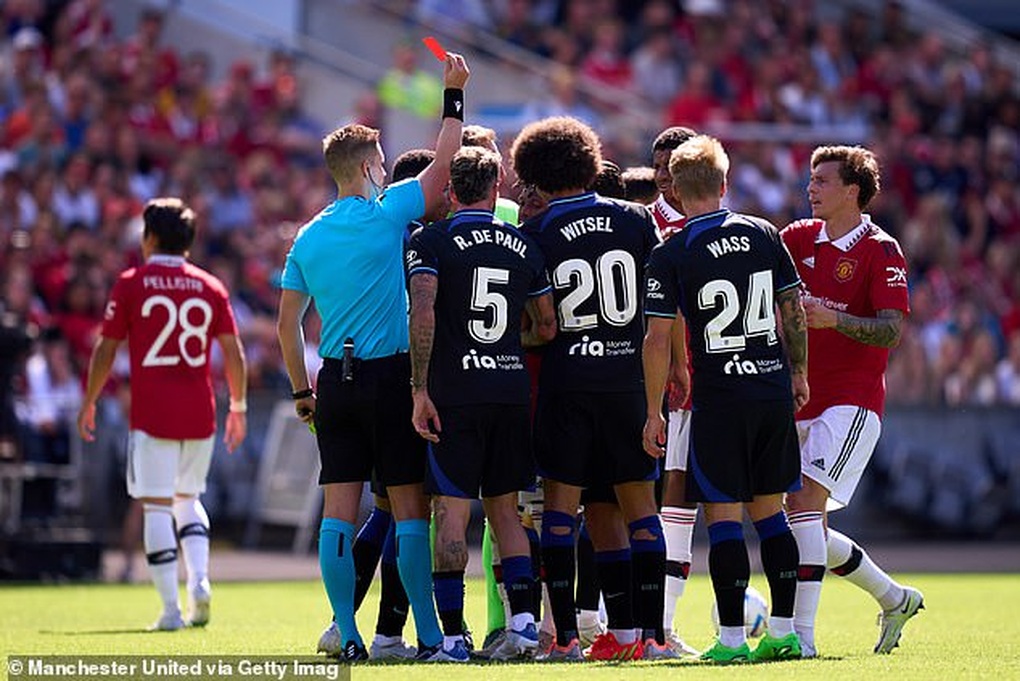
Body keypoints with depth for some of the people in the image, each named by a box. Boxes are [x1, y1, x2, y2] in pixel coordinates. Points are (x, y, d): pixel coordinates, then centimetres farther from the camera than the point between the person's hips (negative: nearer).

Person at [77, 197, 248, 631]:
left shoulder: (131, 284, -1)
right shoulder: (210, 287, 6)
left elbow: (106, 350, 0)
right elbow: (233, 353, 6)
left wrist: (89, 403, 11)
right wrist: (238, 407, 17)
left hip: (152, 413, -3)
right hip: (200, 414, 4)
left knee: (156, 506, -1)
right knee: (187, 499, 20)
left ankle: (171, 608, -7)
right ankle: (199, 581, -2)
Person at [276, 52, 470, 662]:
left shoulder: (308, 237, 9)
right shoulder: (386, 215, -6)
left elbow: (288, 323, 10)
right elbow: (444, 166, -1)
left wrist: (302, 391, 18)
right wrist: (453, 95, 7)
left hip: (335, 382, 5)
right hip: (389, 376, -5)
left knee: (339, 511, 3)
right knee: (410, 508, -2)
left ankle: (348, 635, 0)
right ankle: (430, 637, -2)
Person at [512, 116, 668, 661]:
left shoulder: (534, 234, -3)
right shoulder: (634, 219, 5)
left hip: (566, 381, -2)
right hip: (629, 376, 2)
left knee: (561, 503, 2)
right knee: (638, 501, 8)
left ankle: (566, 635, -3)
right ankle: (648, 631, 5)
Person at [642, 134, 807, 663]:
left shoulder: (671, 255, -8)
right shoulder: (764, 235, 4)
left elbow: (658, 341, -9)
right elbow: (794, 312, 8)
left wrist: (653, 412, -3)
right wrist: (798, 372, 21)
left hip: (720, 399, -4)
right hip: (775, 390, 4)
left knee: (724, 513, -1)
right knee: (768, 509, 12)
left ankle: (732, 636, -3)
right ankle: (783, 630, 12)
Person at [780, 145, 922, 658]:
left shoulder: (881, 251, -7)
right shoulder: (800, 239, 11)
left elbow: (891, 331, -13)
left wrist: (834, 319, -28)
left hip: (851, 401, -7)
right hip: (801, 400, 7)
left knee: (804, 503, -21)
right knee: (806, 524, 9)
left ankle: (801, 633, -21)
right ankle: (896, 599, 28)